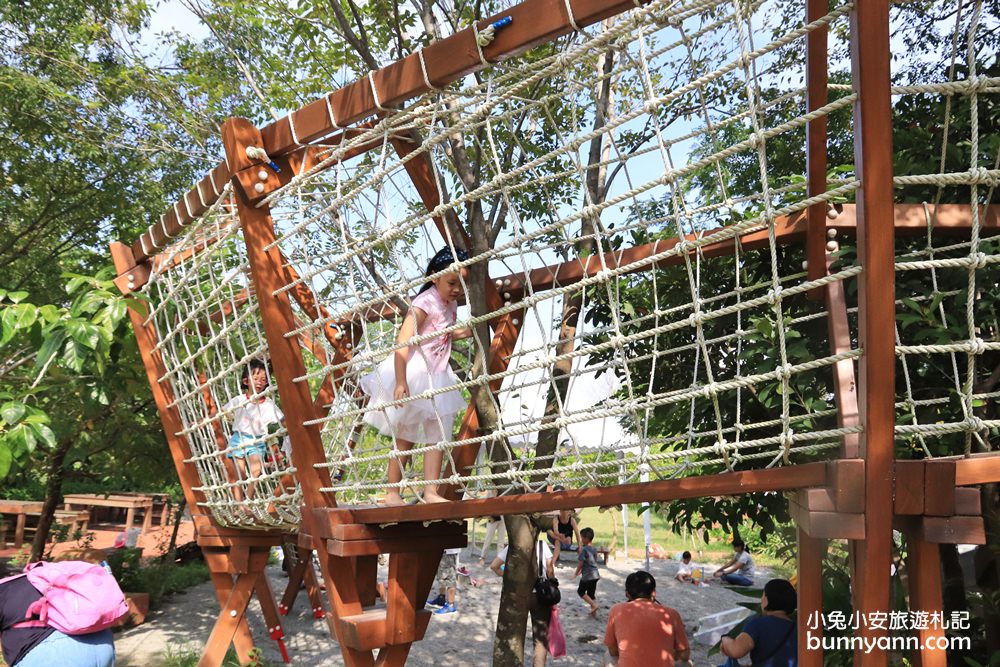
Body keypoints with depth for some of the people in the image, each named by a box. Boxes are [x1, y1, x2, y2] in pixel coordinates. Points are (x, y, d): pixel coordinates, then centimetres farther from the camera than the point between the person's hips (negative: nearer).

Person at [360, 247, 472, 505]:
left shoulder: (451, 305, 8)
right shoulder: (425, 303, -17)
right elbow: (402, 343, -25)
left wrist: (467, 332, 8)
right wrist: (400, 382, -32)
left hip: (436, 378, 8)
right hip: (412, 376, -8)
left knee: (437, 435, 3)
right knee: (405, 438, 1)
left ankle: (431, 492, 7)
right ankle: (392, 493, 12)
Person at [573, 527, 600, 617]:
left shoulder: (584, 549, -16)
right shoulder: (594, 549, 9)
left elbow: (581, 563, -16)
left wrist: (576, 573, -2)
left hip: (587, 576, -8)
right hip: (595, 575, 8)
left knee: (581, 591, 8)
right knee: (591, 594, 15)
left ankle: (594, 605, -5)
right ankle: (593, 613, 16)